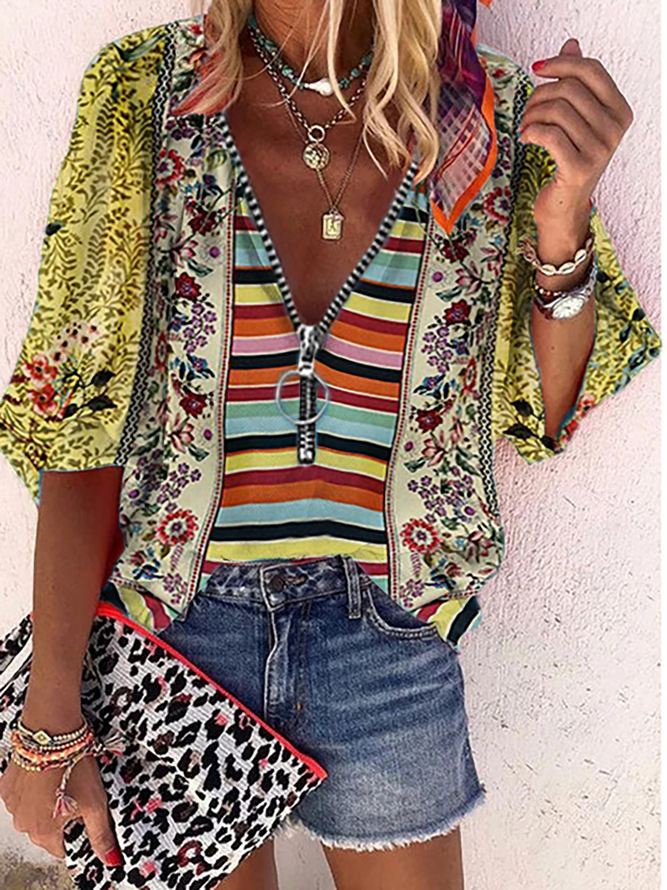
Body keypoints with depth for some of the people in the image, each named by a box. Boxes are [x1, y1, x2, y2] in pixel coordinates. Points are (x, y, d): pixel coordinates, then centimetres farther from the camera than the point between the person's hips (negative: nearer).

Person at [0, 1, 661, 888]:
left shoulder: (496, 120, -5)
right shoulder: (143, 92, -7)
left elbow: (542, 418, 2)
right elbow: (78, 417, -9)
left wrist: (563, 228, -16)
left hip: (388, 643, 1)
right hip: (176, 618, 0)